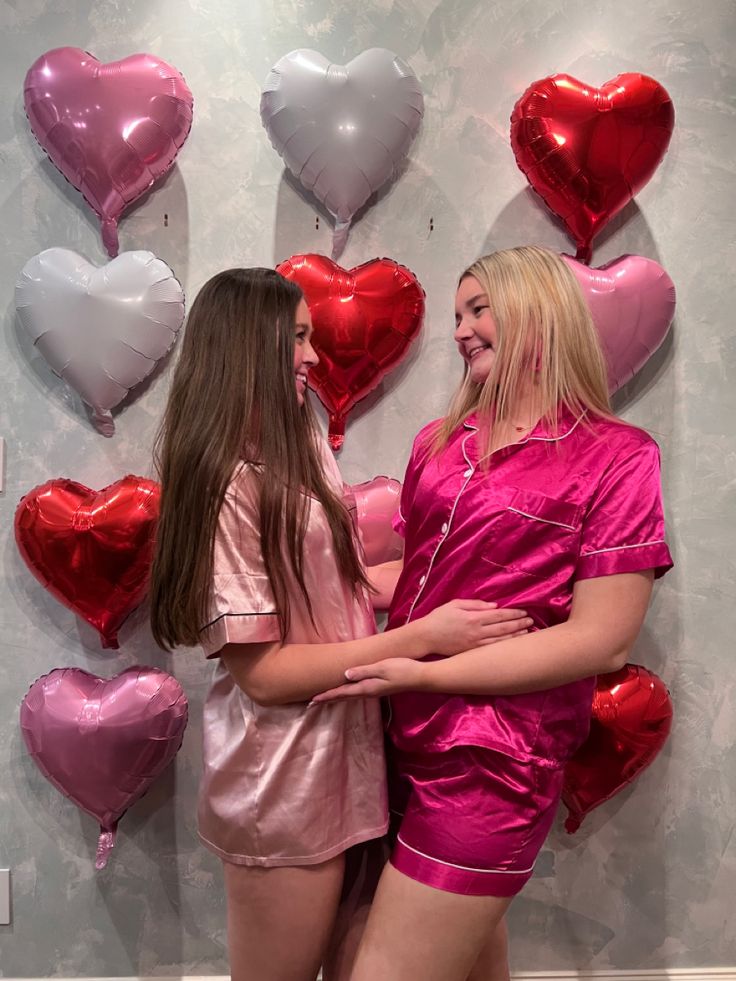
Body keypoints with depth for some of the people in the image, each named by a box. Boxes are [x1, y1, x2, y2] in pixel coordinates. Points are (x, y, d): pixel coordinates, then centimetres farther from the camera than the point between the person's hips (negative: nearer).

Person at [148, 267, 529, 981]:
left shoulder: (300, 449, 6)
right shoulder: (227, 482, -20)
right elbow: (262, 671, -22)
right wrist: (421, 638, -21)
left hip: (333, 756, 8)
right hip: (280, 781, -7)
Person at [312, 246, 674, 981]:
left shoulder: (615, 457, -11)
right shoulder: (440, 442, 6)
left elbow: (601, 640, -16)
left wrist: (423, 674, -19)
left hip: (491, 761, -5)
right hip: (404, 736, 6)